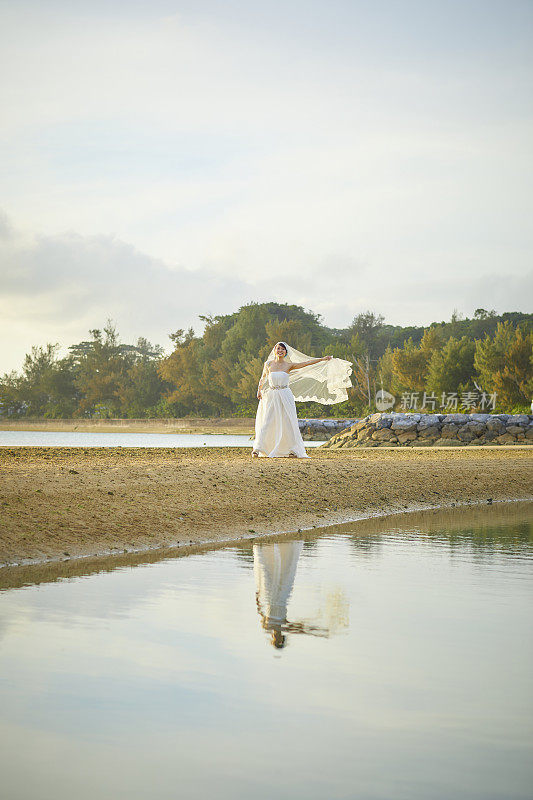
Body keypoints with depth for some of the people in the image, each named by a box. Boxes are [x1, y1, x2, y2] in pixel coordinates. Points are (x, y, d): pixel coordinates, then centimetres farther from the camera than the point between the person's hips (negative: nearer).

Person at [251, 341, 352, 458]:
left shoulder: (289, 365, 3)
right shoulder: (268, 364, 4)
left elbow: (306, 363, 2)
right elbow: (263, 378, 20)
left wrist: (322, 359, -1)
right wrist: (259, 390, 9)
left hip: (285, 397, 0)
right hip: (272, 397, 0)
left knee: (288, 423, -3)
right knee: (267, 422, -4)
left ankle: (292, 450, 3)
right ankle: (257, 448, 3)